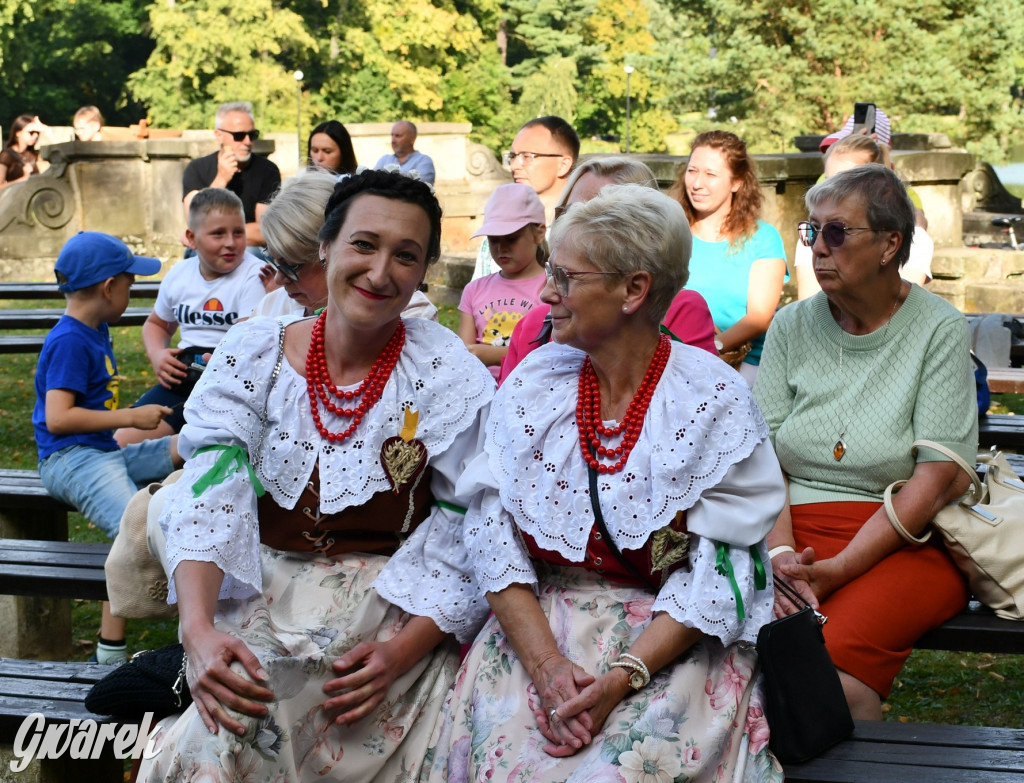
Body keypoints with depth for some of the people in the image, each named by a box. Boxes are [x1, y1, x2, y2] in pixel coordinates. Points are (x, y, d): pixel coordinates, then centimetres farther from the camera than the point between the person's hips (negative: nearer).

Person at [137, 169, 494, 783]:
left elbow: (465, 536, -6)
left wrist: (402, 651, -21)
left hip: (389, 601, -2)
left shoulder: (452, 379, -3)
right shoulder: (253, 352, 2)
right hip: (259, 590, 2)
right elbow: (210, 495, -8)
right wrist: (199, 630, -25)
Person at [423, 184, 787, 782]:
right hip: (537, 624, 3)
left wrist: (624, 677, -20)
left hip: (671, 643, -2)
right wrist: (546, 664, -14)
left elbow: (719, 571, -9)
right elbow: (491, 530, -1)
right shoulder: (533, 382, 5)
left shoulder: (716, 400, -5)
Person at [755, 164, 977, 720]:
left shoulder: (940, 330, 0)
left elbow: (937, 480, -8)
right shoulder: (791, 326, 11)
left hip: (906, 540, -3)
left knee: (833, 663, -33)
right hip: (792, 526, 3)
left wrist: (838, 569, -17)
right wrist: (780, 552, -16)